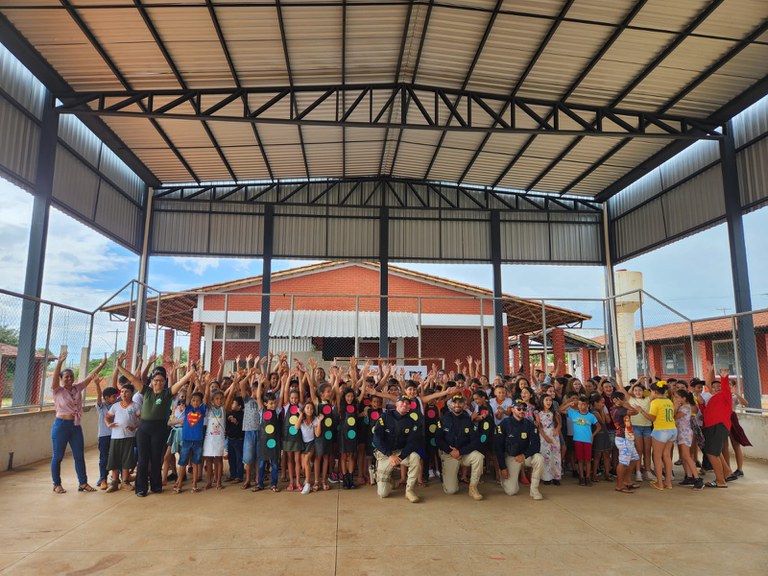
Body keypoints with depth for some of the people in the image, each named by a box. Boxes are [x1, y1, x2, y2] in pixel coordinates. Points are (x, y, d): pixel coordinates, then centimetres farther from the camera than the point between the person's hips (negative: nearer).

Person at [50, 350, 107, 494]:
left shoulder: (77, 388, 6)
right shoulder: (57, 390, -7)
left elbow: (90, 376, 1)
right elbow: (55, 377, -24)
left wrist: (102, 365, -10)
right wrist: (60, 362, -40)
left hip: (76, 426, 5)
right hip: (61, 425, -5)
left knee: (79, 456, 7)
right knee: (57, 457, 6)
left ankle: (83, 483, 14)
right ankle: (57, 484, 20)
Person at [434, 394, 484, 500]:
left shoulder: (469, 420, -2)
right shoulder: (444, 419, -3)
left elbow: (475, 441, -7)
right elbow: (438, 439, -4)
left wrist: (460, 452, -17)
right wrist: (450, 451, -15)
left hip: (465, 453, 1)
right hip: (448, 454, -1)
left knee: (479, 457, -32)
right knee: (450, 490, -11)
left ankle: (473, 487, -13)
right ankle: (450, 476, 24)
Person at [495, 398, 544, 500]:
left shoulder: (529, 424, -7)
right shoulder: (505, 424, -12)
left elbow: (536, 445, -11)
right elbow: (499, 447, -9)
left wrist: (524, 455, -27)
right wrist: (502, 467, -12)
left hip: (525, 455, 2)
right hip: (510, 456, -2)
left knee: (539, 458, -31)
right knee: (511, 491, -12)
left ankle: (534, 489, -14)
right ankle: (505, 478, 23)